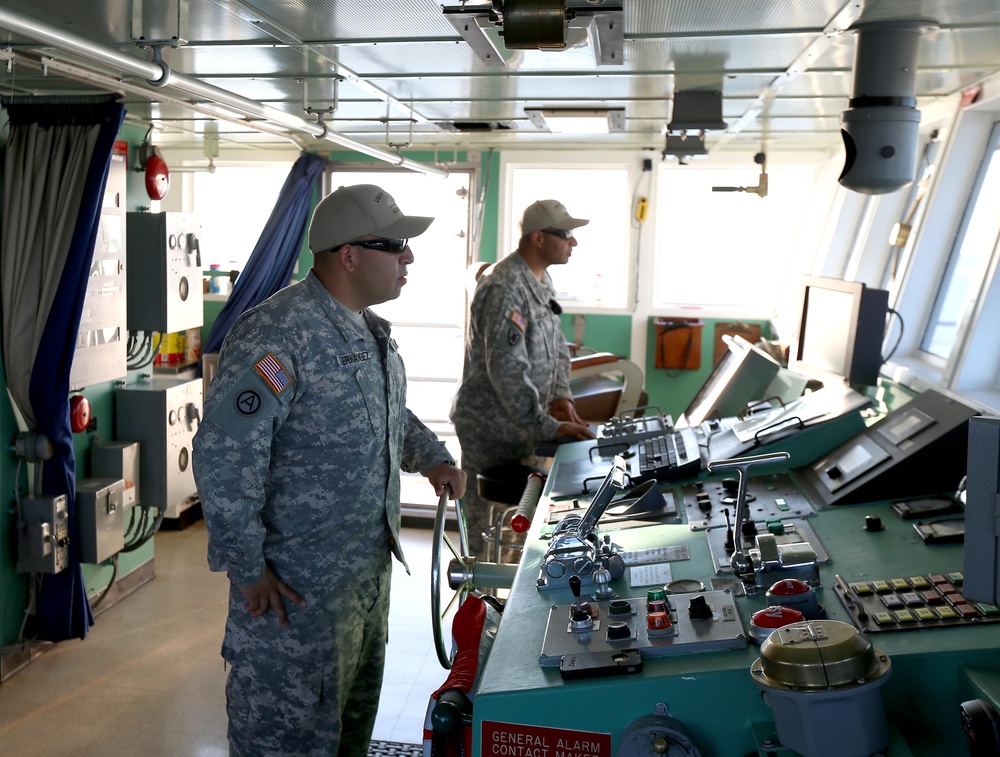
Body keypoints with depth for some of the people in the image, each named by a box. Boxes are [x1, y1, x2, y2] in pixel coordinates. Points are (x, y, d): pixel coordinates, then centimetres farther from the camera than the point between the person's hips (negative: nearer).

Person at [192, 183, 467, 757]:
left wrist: (433, 457, 7)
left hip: (370, 569, 9)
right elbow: (223, 461, -26)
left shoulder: (372, 332, 8)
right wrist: (248, 568, -21)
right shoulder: (277, 336, -23)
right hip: (294, 585, -9)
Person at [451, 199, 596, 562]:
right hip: (493, 430, -9)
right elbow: (507, 371, -29)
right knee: (489, 524, 3)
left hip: (526, 424, 9)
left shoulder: (542, 280, 9)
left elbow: (556, 345, 15)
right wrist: (549, 427, -29)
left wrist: (560, 396, -1)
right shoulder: (504, 288, -23)